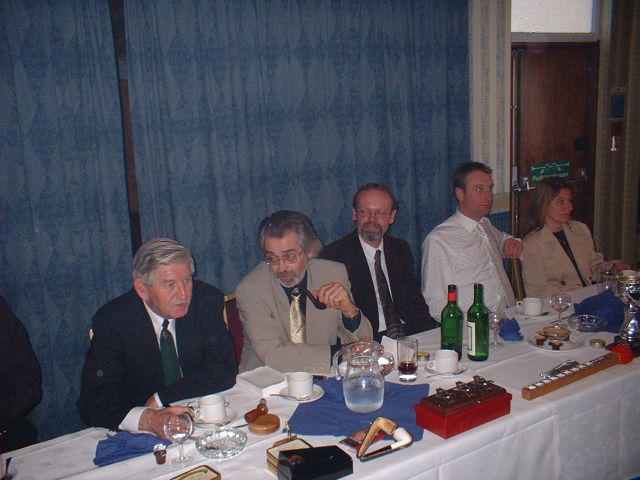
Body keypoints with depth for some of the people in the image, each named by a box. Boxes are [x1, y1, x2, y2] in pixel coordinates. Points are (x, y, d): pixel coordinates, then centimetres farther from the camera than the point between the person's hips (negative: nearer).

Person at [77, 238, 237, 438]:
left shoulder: (207, 300, -8)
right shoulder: (112, 320, -12)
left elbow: (225, 371, -10)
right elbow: (93, 402, -18)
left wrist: (161, 398, -17)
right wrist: (148, 419, -36)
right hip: (140, 438, -1)